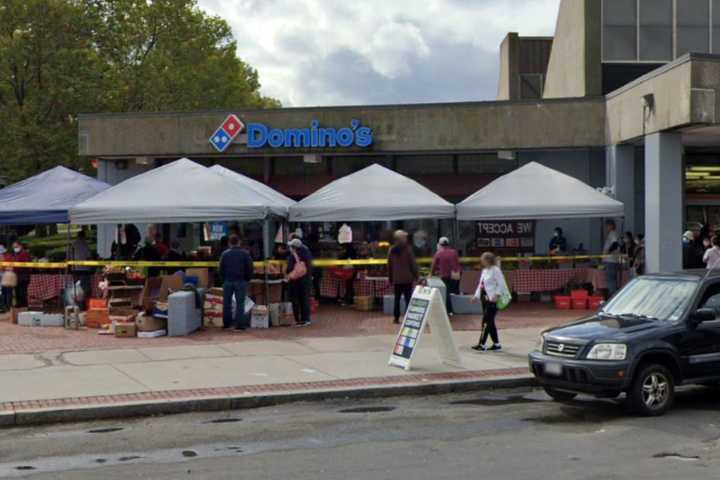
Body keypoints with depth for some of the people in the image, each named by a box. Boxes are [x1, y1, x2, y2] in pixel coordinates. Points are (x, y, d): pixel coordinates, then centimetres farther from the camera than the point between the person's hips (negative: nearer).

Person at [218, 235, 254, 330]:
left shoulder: (225, 254, -1)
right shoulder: (245, 254, -3)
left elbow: (220, 269, 0)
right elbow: (250, 269, -2)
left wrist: (224, 279, 13)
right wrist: (247, 279, 11)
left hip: (227, 281, 1)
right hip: (241, 281, -1)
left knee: (227, 303, 12)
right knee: (240, 303, 1)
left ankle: (226, 323, 16)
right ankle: (239, 324, -3)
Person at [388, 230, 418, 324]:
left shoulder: (392, 250, 4)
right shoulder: (407, 249, -9)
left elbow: (389, 265, 8)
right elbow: (413, 263, -9)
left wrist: (390, 278, 15)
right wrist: (415, 276, -1)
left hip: (396, 279, 4)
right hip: (407, 278, -4)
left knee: (397, 299, 10)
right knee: (408, 299, 1)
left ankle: (396, 318, 9)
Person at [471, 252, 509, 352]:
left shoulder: (495, 270, -11)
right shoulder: (484, 270, 15)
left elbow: (501, 284, -17)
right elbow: (480, 285, 20)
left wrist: (497, 295, -23)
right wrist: (476, 296, 12)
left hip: (492, 300, -9)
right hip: (485, 299, 9)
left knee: (486, 321, -8)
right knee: (490, 322, 12)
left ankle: (481, 345, -6)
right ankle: (496, 344, 19)